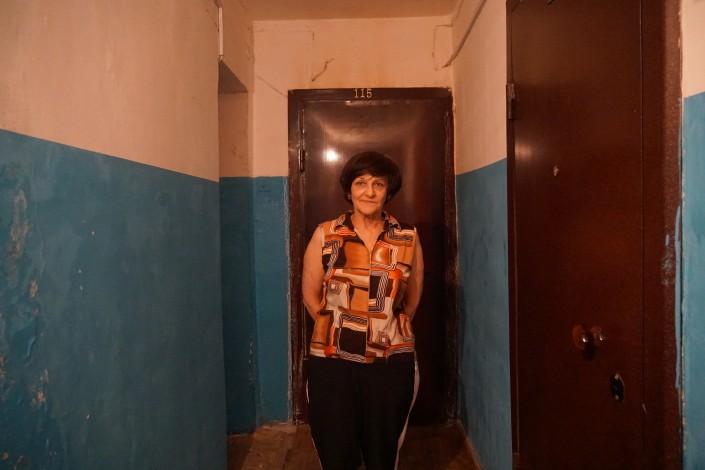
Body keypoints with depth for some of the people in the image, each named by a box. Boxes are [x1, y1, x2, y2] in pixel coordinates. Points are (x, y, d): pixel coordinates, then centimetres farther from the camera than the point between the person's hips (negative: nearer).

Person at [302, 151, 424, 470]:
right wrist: (340, 329, 8)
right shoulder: (325, 235, -4)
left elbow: (413, 299, 10)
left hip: (391, 362, 1)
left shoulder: (408, 238, -1)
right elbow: (311, 297, 4)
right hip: (333, 361, -1)